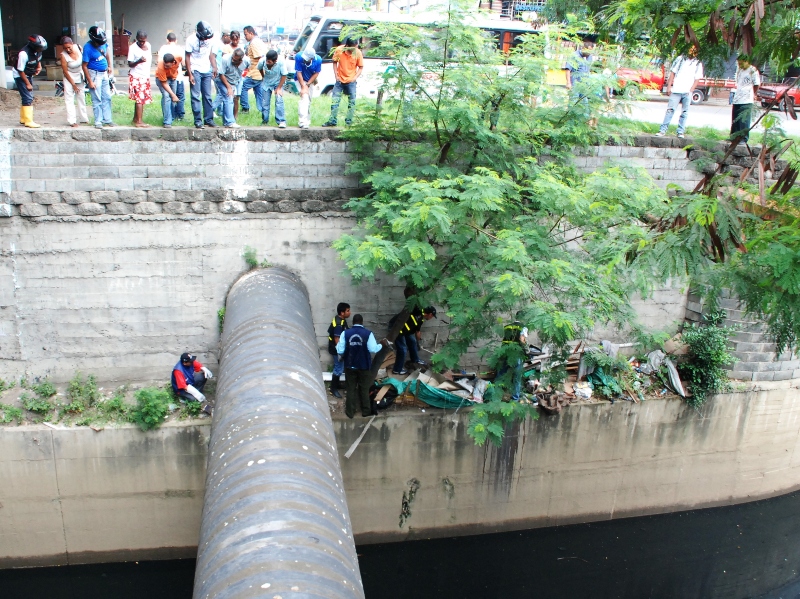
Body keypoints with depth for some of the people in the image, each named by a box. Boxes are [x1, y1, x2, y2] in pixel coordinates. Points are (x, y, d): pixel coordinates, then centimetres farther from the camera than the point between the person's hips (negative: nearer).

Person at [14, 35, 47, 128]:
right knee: (27, 98, -13)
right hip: (20, 76, -8)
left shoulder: (38, 51, -10)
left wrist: (39, 66, -7)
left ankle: (23, 119, 25)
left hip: (28, 75, 8)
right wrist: (27, 83, -18)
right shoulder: (24, 54, -31)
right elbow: (20, 71, -24)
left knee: (29, 97, 13)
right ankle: (28, 121, -10)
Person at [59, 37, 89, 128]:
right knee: (69, 98, -7)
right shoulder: (63, 55, -24)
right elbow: (65, 71, -17)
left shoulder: (78, 47, -15)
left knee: (81, 97, 12)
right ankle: (72, 121, -8)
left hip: (79, 76, 5)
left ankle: (84, 118, 22)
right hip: (69, 77, -5)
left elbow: (83, 61, 3)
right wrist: (73, 84, -14)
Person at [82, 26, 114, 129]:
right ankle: (98, 122, 6)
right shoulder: (88, 48, -22)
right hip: (94, 75, -6)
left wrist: (110, 65, 12)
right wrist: (90, 82, -18)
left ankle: (107, 119, 20)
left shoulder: (103, 43, -6)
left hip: (104, 74, 6)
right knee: (97, 100, -2)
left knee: (107, 98, 11)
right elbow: (85, 66, -18)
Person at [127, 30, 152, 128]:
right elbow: (130, 64, -13)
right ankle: (139, 121, -9)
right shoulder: (133, 48, -11)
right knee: (140, 98, -10)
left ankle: (135, 119, 20)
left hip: (146, 76, 6)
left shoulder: (148, 45, 8)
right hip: (136, 77, -6)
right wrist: (139, 61, -27)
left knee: (140, 99, 10)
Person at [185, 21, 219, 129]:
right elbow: (187, 57, -5)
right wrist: (190, 74, -11)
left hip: (207, 71, 3)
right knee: (196, 97, -5)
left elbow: (212, 55, 4)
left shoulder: (212, 40, 0)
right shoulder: (191, 40, -9)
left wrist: (214, 68, -13)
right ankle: (198, 121, -4)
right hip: (195, 71, -3)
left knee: (207, 97, 6)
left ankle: (208, 120, 11)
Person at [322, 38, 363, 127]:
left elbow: (361, 67, -3)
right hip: (340, 80, 1)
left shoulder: (358, 53, -13)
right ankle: (332, 121, 9)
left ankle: (349, 121, 13)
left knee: (352, 102, 3)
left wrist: (355, 77, -13)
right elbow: (335, 62, 2)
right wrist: (336, 75, -4)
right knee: (335, 101, 2)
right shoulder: (339, 50, -13)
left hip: (351, 81, -1)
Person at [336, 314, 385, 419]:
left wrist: (337, 345, 10)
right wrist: (380, 345, 2)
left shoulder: (345, 333, -9)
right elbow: (373, 349, -18)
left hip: (350, 366, 1)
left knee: (351, 389, 13)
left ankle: (350, 411, 20)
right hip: (364, 366, -1)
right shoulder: (368, 333, -12)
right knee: (364, 389, 15)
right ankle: (366, 411, 26)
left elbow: (340, 351, -11)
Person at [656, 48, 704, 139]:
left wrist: (690, 91, -7)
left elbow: (697, 79, 6)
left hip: (687, 92, 1)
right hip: (676, 90, -1)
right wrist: (669, 87, 0)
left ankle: (680, 132, 7)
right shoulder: (680, 59, 10)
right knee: (670, 110, -5)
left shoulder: (698, 64, 9)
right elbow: (673, 73, 8)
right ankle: (662, 130, -5)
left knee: (684, 112, 2)